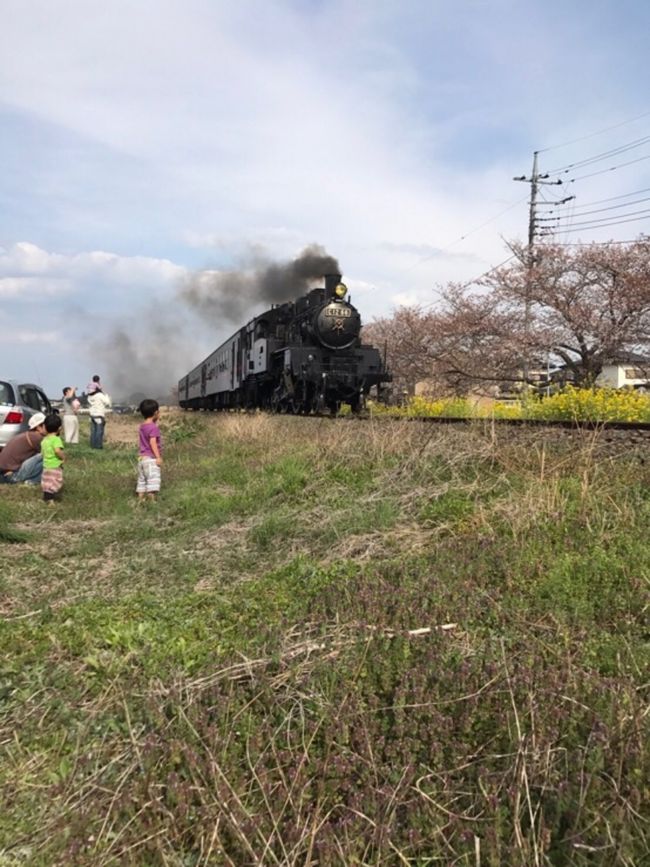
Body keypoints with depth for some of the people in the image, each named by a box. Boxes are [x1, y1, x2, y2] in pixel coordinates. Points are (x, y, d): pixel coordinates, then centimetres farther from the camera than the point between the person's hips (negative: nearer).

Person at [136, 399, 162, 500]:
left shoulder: (142, 426, 12)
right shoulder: (153, 427, -14)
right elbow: (153, 442, -21)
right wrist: (158, 457, -22)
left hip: (141, 457, 9)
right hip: (151, 458, -9)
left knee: (142, 479, 14)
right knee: (153, 479, -8)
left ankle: (140, 499, 18)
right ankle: (152, 499, -12)